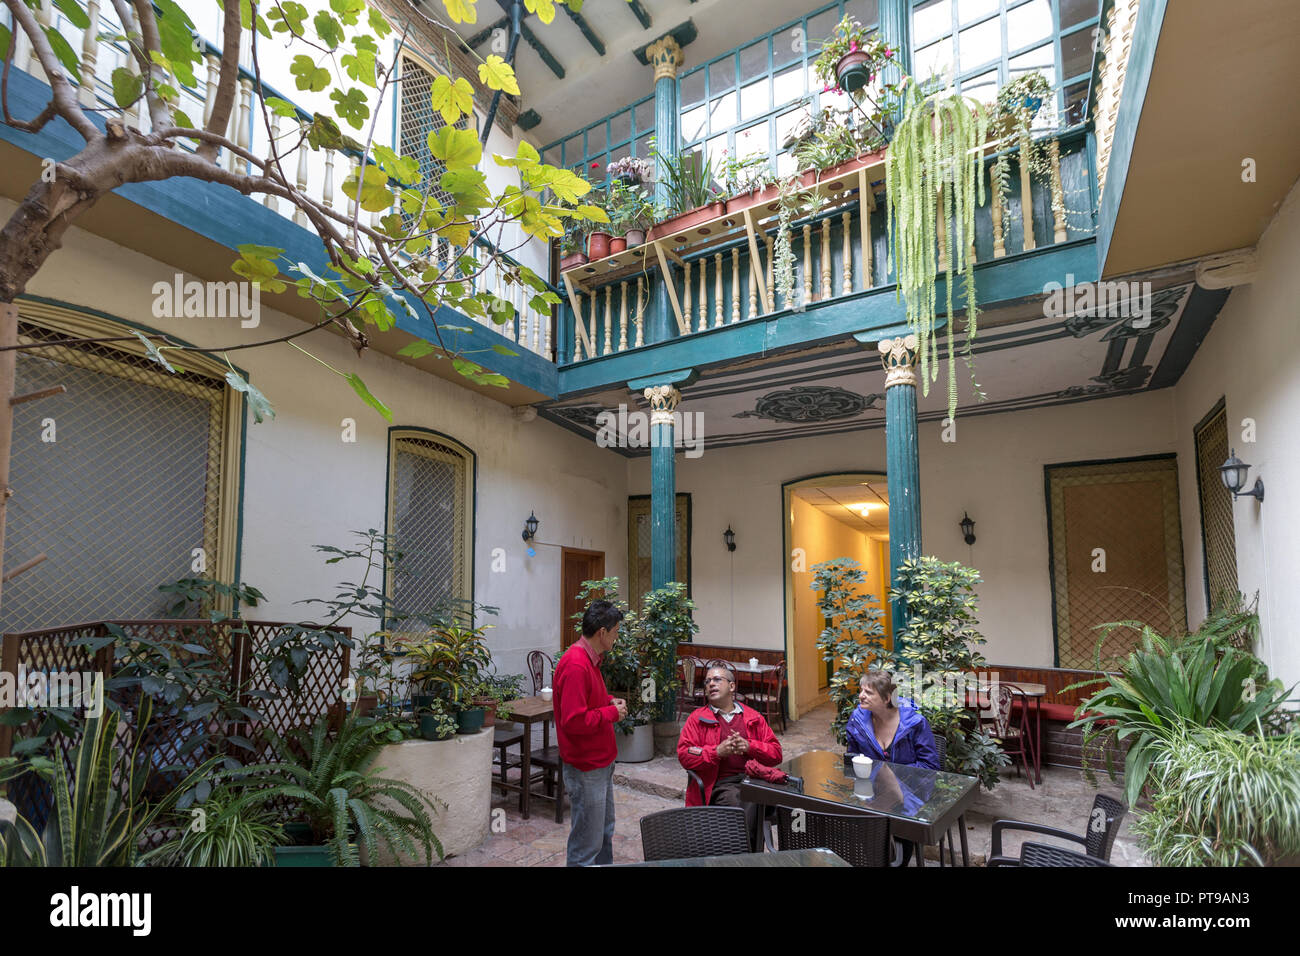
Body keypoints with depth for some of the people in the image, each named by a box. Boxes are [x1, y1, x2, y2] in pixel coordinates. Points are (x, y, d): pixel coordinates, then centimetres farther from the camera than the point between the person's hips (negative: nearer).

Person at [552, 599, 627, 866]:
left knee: (605, 833, 23)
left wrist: (610, 701, 3)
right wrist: (612, 713, -18)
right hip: (586, 768, -10)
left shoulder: (590, 659, 7)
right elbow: (574, 721, -30)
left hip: (601, 762, 10)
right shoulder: (575, 666, -26)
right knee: (587, 844, 4)